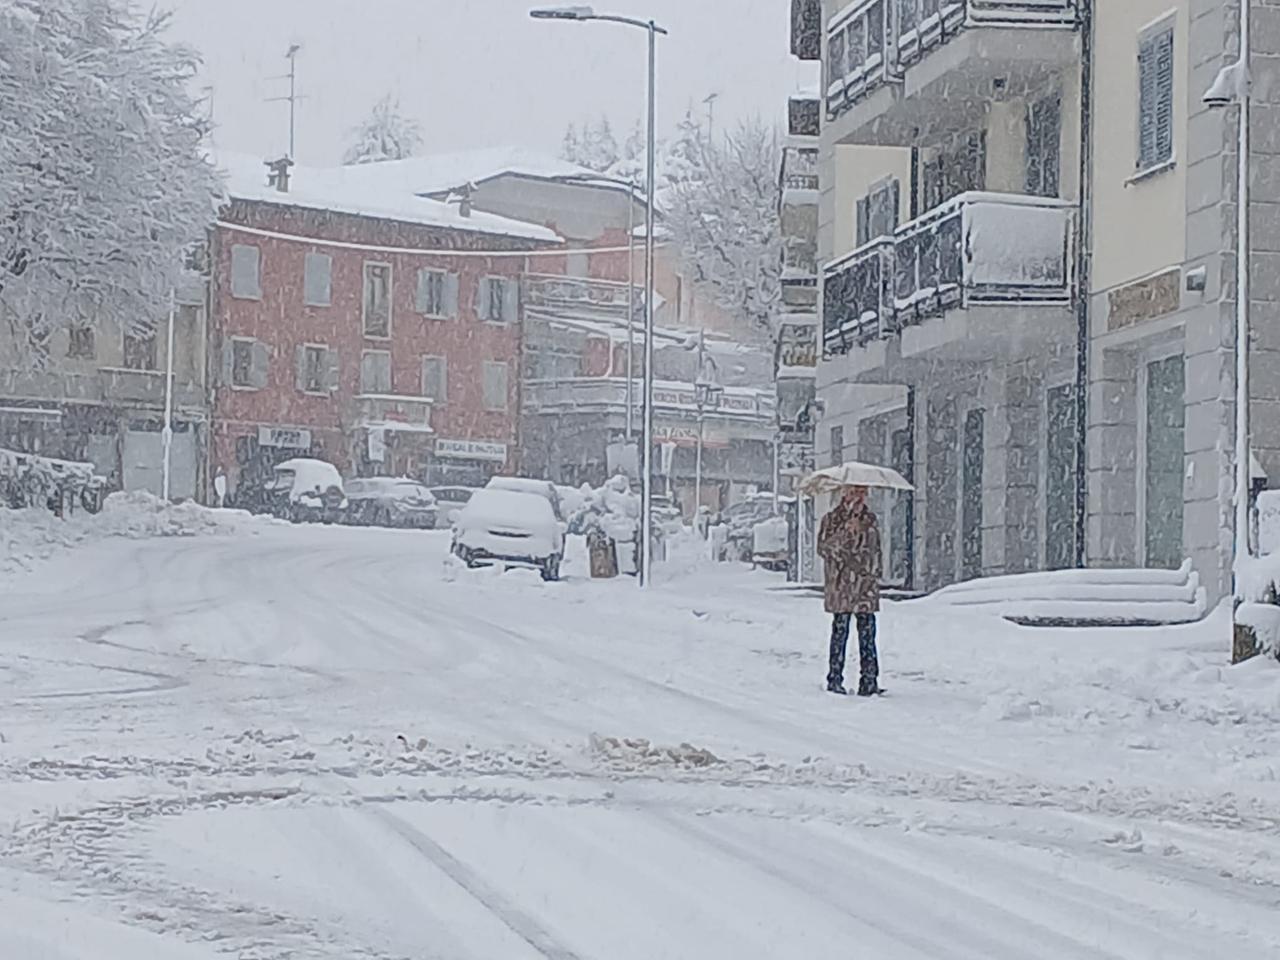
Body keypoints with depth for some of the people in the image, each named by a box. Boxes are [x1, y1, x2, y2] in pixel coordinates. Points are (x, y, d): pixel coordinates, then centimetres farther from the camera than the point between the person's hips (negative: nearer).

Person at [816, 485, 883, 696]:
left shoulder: (870, 519, 15)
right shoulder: (832, 519, 2)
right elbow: (823, 547, -7)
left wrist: (876, 574, 15)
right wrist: (846, 533, -17)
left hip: (866, 585, 4)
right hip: (841, 585, -4)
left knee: (867, 631, 1)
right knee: (840, 629, -4)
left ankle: (869, 680, 2)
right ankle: (835, 678, 3)